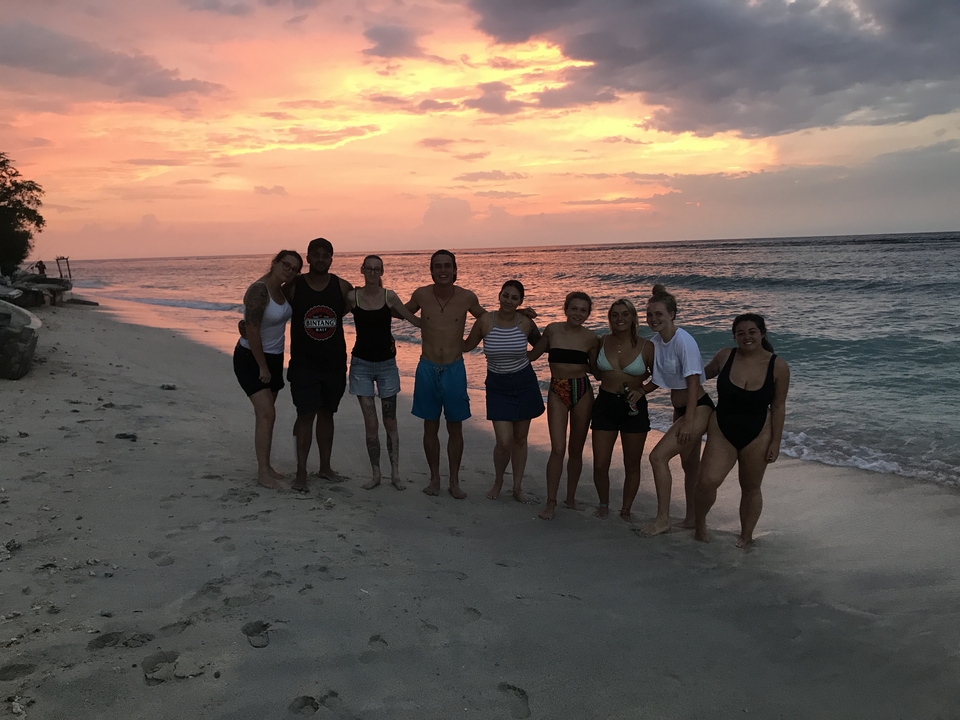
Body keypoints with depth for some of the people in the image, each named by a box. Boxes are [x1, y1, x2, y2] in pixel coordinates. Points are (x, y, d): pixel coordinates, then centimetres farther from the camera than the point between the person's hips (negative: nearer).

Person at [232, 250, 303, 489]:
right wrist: (262, 367, -19)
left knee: (266, 413, 12)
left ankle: (265, 465, 21)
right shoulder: (259, 290, -22)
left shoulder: (282, 289, 3)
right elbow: (251, 331, -25)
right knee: (267, 413, -13)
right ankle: (262, 472, -6)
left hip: (274, 358, 8)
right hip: (250, 359, -8)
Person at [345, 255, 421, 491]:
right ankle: (375, 473, 12)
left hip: (386, 363, 0)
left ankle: (395, 473, 14)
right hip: (361, 364, 0)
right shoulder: (352, 296, -3)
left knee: (390, 422, 6)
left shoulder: (389, 296, -3)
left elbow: (414, 319, 5)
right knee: (370, 423, 0)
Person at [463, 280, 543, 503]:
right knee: (504, 441, -8)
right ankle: (498, 481, 21)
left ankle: (517, 486, 27)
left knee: (520, 438, 10)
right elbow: (467, 346, 3)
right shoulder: (485, 320, -11)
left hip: (524, 384, 1)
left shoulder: (526, 323, -8)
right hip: (497, 386, -1)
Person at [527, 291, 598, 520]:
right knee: (558, 448, -9)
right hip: (557, 392, -1)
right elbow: (533, 354, 10)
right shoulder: (553, 330, -2)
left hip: (583, 391, 1)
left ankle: (571, 497, 26)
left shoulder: (590, 338, 0)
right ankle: (551, 501, 3)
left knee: (576, 449, 10)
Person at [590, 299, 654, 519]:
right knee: (600, 465, 2)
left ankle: (626, 509, 28)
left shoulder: (646, 347, -6)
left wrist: (642, 390, -9)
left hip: (634, 408, -1)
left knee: (632, 466, 10)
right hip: (605, 405, 2)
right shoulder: (602, 342, 1)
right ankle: (603, 504, 26)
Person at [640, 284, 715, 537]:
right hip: (679, 409, 8)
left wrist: (688, 422, -24)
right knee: (689, 463, 19)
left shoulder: (683, 341, -22)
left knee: (658, 456, -15)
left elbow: (693, 383, -22)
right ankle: (692, 518, 32)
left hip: (698, 408, -8)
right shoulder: (656, 340, 1)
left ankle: (662, 519, -4)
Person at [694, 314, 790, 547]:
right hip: (722, 431, 0)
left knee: (750, 488, 12)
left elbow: (778, 407, -4)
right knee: (708, 481, -16)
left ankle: (746, 537, 32)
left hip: (757, 435, 0)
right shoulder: (725, 356, -7)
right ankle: (700, 522, 12)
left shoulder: (778, 366, -9)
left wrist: (775, 442, -4)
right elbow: (705, 373, 16)